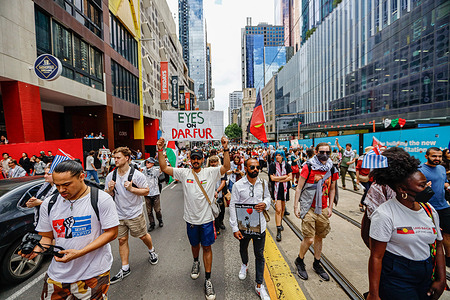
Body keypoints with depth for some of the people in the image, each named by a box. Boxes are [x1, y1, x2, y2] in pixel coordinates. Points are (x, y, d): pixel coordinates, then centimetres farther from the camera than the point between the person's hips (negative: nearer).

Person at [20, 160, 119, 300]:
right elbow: (46, 236, 8)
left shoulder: (102, 199, -16)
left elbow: (111, 233, -14)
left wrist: (79, 253, -22)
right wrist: (37, 248, -14)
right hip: (58, 275, 4)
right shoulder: (48, 204, -1)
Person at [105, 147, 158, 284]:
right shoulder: (110, 176, -1)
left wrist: (132, 189, -23)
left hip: (135, 214, -3)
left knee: (143, 236, 12)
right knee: (122, 240, 11)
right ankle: (125, 269, 29)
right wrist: (110, 190, -15)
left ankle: (151, 250, 43)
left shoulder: (137, 175, -13)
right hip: (119, 214, 4)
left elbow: (146, 191, -9)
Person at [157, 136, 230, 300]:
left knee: (207, 247, 9)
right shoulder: (184, 173, -5)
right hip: (191, 218, 2)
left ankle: (208, 279, 25)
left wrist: (226, 149, -31)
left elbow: (227, 167, -20)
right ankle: (196, 262, 55)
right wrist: (160, 151, -18)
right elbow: (164, 168, -7)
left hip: (206, 218, -2)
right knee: (194, 244, 24)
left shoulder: (211, 172, -9)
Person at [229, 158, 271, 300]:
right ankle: (244, 264, 59)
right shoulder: (238, 185, -14)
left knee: (259, 255, 12)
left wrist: (265, 204, -14)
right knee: (243, 248, 26)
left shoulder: (263, 183, -5)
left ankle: (259, 285, 32)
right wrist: (234, 228, -13)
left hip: (260, 225, 1)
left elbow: (268, 197, 11)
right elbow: (233, 206, -11)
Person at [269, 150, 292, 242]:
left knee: (283, 208, 15)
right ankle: (278, 231, -5)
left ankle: (279, 223, 38)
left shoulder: (287, 165, 4)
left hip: (285, 189, 3)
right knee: (278, 209, -9)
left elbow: (290, 177, -3)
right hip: (276, 189, -3)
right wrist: (284, 176, -8)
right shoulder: (272, 165, -2)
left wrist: (278, 179, -11)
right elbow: (272, 178, -10)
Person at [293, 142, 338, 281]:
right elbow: (299, 188, -8)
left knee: (319, 237, 16)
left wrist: (330, 207, 10)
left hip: (323, 209, 5)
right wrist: (296, 207, -10)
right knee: (309, 239, -2)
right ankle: (299, 261, 24)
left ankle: (317, 264, 37)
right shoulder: (308, 167, -11)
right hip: (309, 208, -4)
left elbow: (332, 189, 14)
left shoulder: (332, 170, 3)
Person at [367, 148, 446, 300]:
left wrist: (441, 279, 6)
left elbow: (438, 246, 11)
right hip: (396, 278, -6)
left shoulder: (429, 210, 0)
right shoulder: (384, 214, -22)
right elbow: (376, 257, -20)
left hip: (426, 275, 7)